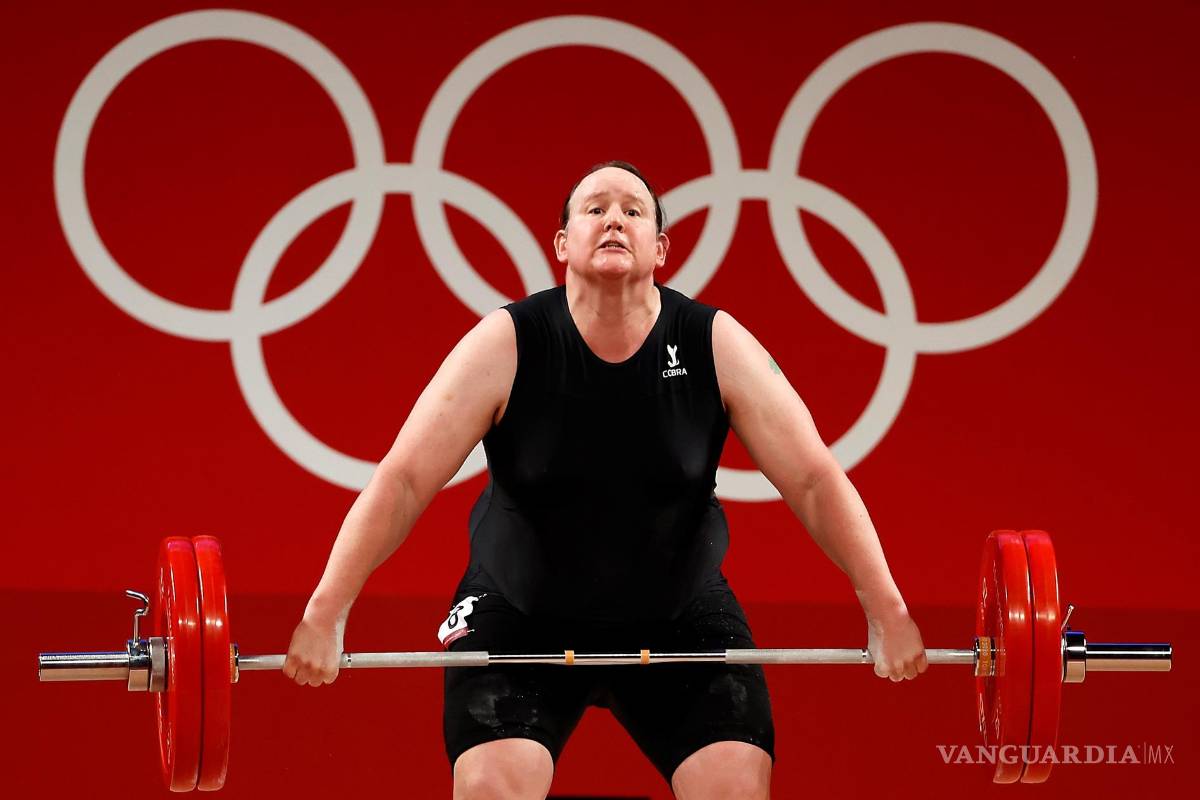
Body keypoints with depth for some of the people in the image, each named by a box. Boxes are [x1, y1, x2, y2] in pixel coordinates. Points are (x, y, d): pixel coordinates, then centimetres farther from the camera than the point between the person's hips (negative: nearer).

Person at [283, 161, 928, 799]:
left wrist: (886, 611, -20)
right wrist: (324, 616, -28)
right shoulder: (507, 345, -17)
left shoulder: (716, 346, -13)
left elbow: (813, 480, -13)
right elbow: (402, 481, -20)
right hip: (519, 616, -1)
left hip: (678, 617, 2)